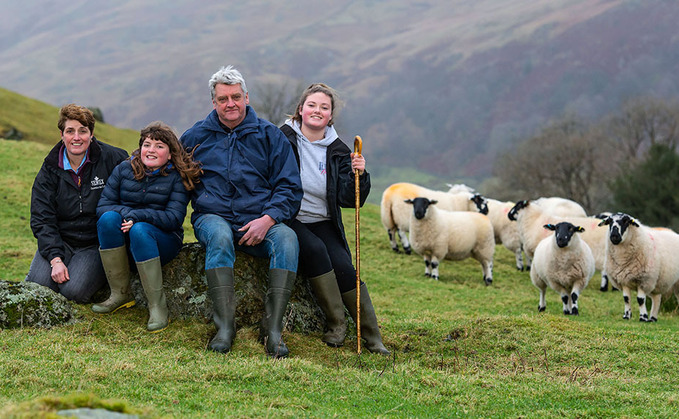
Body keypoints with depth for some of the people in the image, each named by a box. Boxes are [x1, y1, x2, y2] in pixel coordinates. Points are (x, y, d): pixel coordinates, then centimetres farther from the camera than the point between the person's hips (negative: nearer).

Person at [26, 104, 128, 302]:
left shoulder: (111, 158, -6)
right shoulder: (49, 170, 1)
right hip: (59, 241, 2)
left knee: (73, 291, -25)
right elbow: (42, 219, -3)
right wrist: (55, 259, -16)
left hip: (95, 244, -2)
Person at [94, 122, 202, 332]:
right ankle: (120, 294, -20)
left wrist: (137, 216, -26)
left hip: (164, 240, -3)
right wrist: (126, 213, -22)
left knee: (140, 229, -35)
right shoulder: (124, 169, 5)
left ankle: (157, 305, -30)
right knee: (109, 218, -28)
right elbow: (102, 206, -2)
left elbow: (174, 218, -15)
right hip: (123, 238, 3)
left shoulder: (177, 178, -3)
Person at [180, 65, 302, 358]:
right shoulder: (195, 136, 12)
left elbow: (289, 187, 5)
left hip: (260, 221, 0)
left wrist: (268, 219, -13)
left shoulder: (269, 135, 8)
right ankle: (225, 326, -37)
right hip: (213, 216, 0)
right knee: (219, 235, -37)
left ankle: (273, 328, -33)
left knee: (286, 238, -32)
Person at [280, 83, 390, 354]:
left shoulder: (337, 151, 8)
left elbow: (349, 200, 0)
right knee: (315, 250, -31)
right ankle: (336, 322, -21)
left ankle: (372, 337, -14)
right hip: (290, 221, -3)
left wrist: (358, 175, -17)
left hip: (323, 224, 3)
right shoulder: (283, 139, -1)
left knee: (342, 264, -20)